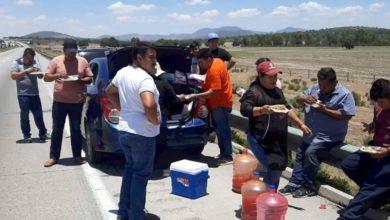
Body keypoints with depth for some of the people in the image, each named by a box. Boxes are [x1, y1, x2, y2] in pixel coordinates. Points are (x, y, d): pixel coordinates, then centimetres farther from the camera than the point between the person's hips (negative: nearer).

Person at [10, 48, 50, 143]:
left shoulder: (34, 63, 8)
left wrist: (39, 72, -11)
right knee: (24, 116, 3)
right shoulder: (16, 63, -4)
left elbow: (40, 76, 13)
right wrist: (26, 71, -21)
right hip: (23, 95, -4)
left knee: (39, 115, 10)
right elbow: (13, 76, -14)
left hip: (35, 94, 4)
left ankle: (43, 133, 20)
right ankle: (26, 135, 13)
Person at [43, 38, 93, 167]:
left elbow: (89, 78, 7)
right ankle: (54, 157, 15)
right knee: (57, 130, 6)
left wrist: (81, 80, -15)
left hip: (77, 102, 0)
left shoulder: (83, 61, 2)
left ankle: (77, 155, 20)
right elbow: (46, 77, 0)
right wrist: (58, 75, -19)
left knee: (76, 130, 9)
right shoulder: (56, 61, 0)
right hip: (59, 101, 0)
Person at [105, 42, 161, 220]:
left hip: (124, 130, 9)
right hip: (142, 134, -9)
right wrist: (155, 120, -20)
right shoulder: (144, 79, -22)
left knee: (130, 169, 22)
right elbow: (149, 105, -39)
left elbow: (109, 92, 21)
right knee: (141, 174, 4)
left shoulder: (123, 72, 5)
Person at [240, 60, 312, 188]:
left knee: (280, 166, 9)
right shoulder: (254, 92, -10)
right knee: (274, 168, -13)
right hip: (261, 140, -8)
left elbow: (287, 109, 25)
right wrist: (261, 110, -38)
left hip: (279, 140, 8)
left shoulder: (277, 91, 17)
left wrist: (301, 124, 21)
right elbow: (244, 109, -22)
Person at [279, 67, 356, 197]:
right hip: (311, 134, 8)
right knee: (300, 154, 10)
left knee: (310, 152, -23)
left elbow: (347, 115, -21)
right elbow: (298, 99, 8)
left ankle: (308, 187, -10)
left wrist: (325, 110, -23)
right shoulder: (314, 88, 4)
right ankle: (295, 183, 19)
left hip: (329, 137, -8)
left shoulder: (345, 94, -13)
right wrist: (304, 98, -16)